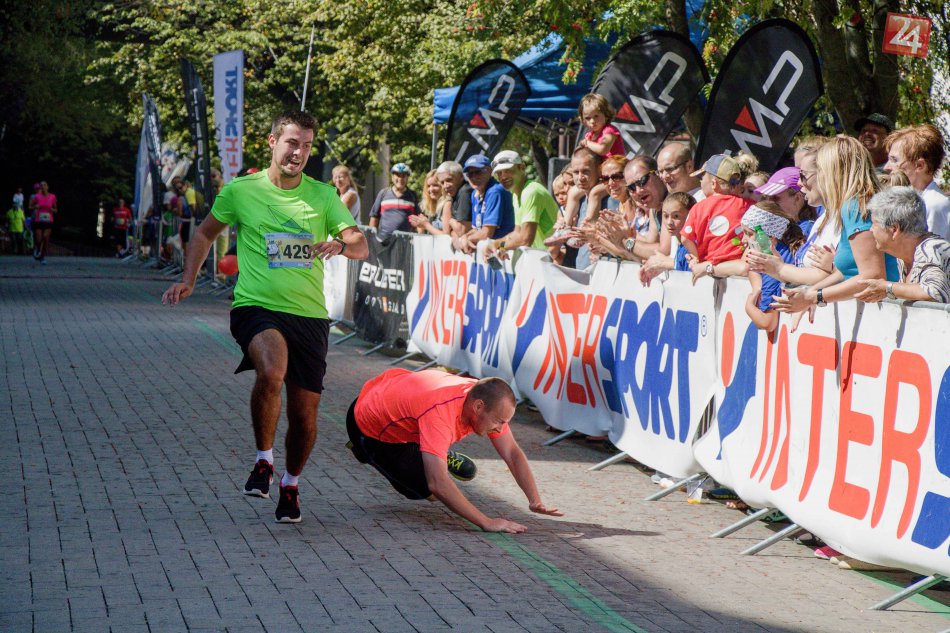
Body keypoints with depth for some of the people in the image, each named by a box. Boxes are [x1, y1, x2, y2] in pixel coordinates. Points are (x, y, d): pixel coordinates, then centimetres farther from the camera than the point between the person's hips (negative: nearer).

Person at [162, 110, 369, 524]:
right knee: (272, 371, -34)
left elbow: (361, 247, 1)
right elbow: (206, 232, 20)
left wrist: (340, 245, -21)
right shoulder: (240, 191, 3)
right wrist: (188, 280, 10)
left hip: (309, 315, 3)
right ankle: (263, 461, -12)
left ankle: (290, 485, 31)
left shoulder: (323, 195, 7)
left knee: (305, 414, 4)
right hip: (255, 305, -3)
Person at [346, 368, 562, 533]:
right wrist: (487, 523, -46)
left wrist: (535, 501, -22)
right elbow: (438, 485, -47)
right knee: (424, 489, -11)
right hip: (370, 429, -7)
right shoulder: (440, 413, -42)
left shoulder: (484, 397, -18)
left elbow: (512, 453, -10)